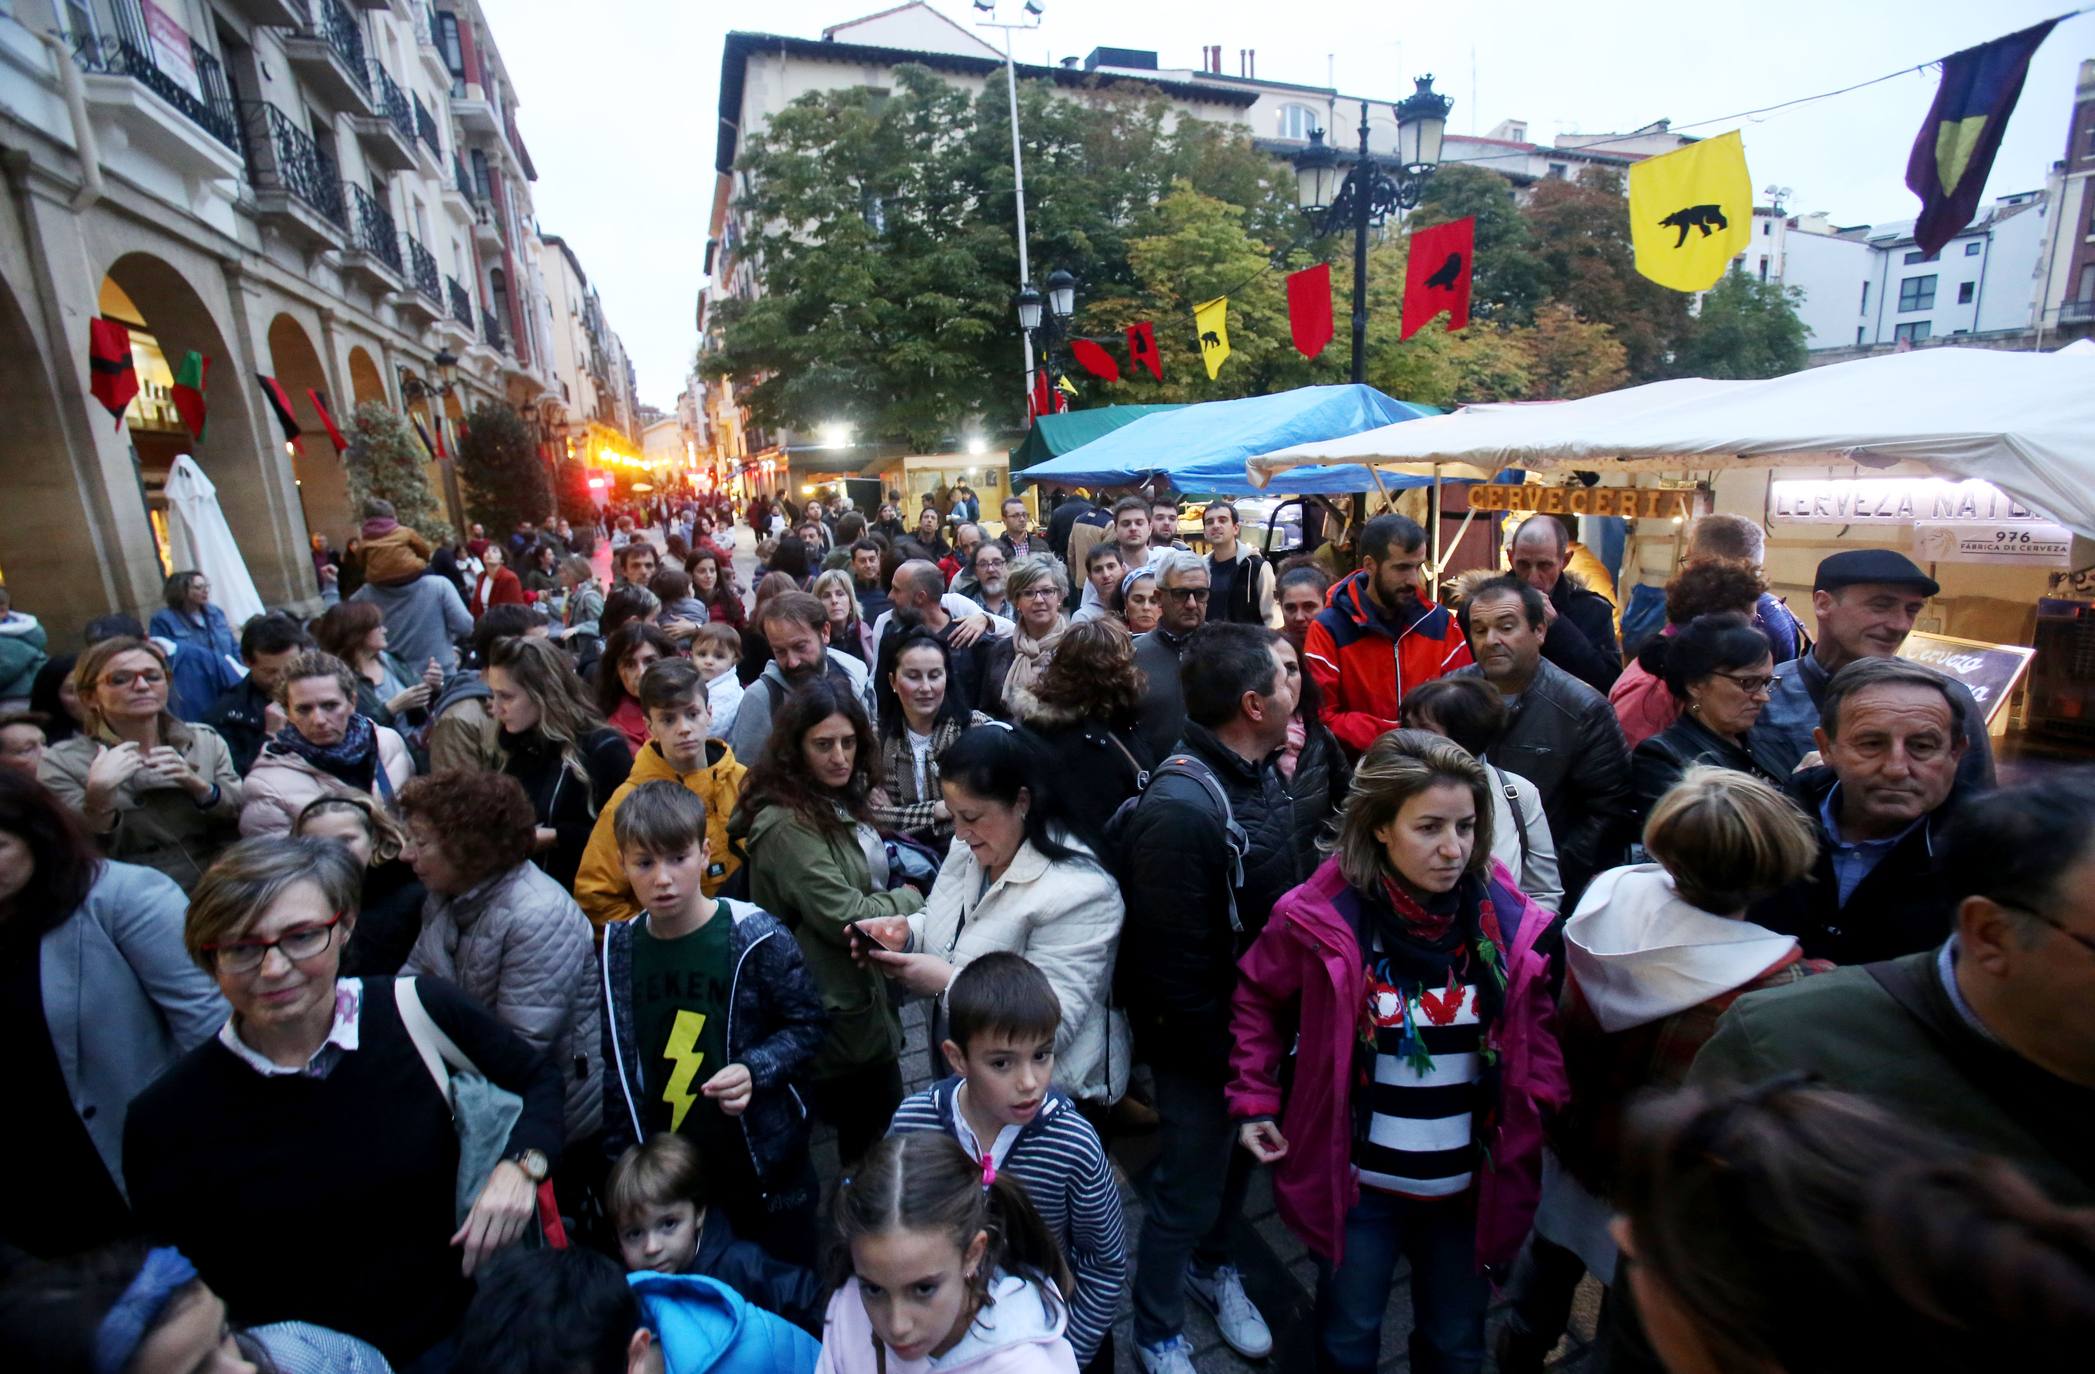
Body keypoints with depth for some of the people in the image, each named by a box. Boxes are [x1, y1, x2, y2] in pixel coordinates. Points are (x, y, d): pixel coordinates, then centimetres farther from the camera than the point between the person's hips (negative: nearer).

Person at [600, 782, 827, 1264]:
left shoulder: (755, 936, -16)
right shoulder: (618, 949, -3)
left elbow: (807, 1024, -9)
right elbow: (614, 1068, 5)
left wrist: (754, 1071, -24)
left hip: (764, 1165, -3)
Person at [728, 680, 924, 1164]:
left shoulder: (841, 803, 6)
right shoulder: (788, 824, -24)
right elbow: (844, 918, -24)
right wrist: (910, 898, -9)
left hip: (864, 995, 9)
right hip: (838, 1013, -9)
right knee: (877, 1143, 6)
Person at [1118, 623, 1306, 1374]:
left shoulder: (1263, 775, -3)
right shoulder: (1179, 807, -31)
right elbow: (1174, 964, -27)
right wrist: (1222, 1054, -15)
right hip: (1202, 1045, -7)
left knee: (1237, 1159, 28)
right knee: (1188, 1189, 13)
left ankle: (1212, 1264, 56)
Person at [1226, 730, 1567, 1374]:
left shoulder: (1511, 922, -12)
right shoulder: (1319, 918, -20)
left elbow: (1539, 1028, 5)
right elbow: (1257, 1001, -4)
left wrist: (1549, 1111, -7)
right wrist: (1253, 1100, -7)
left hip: (1470, 1186, 3)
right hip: (1358, 1183, -2)